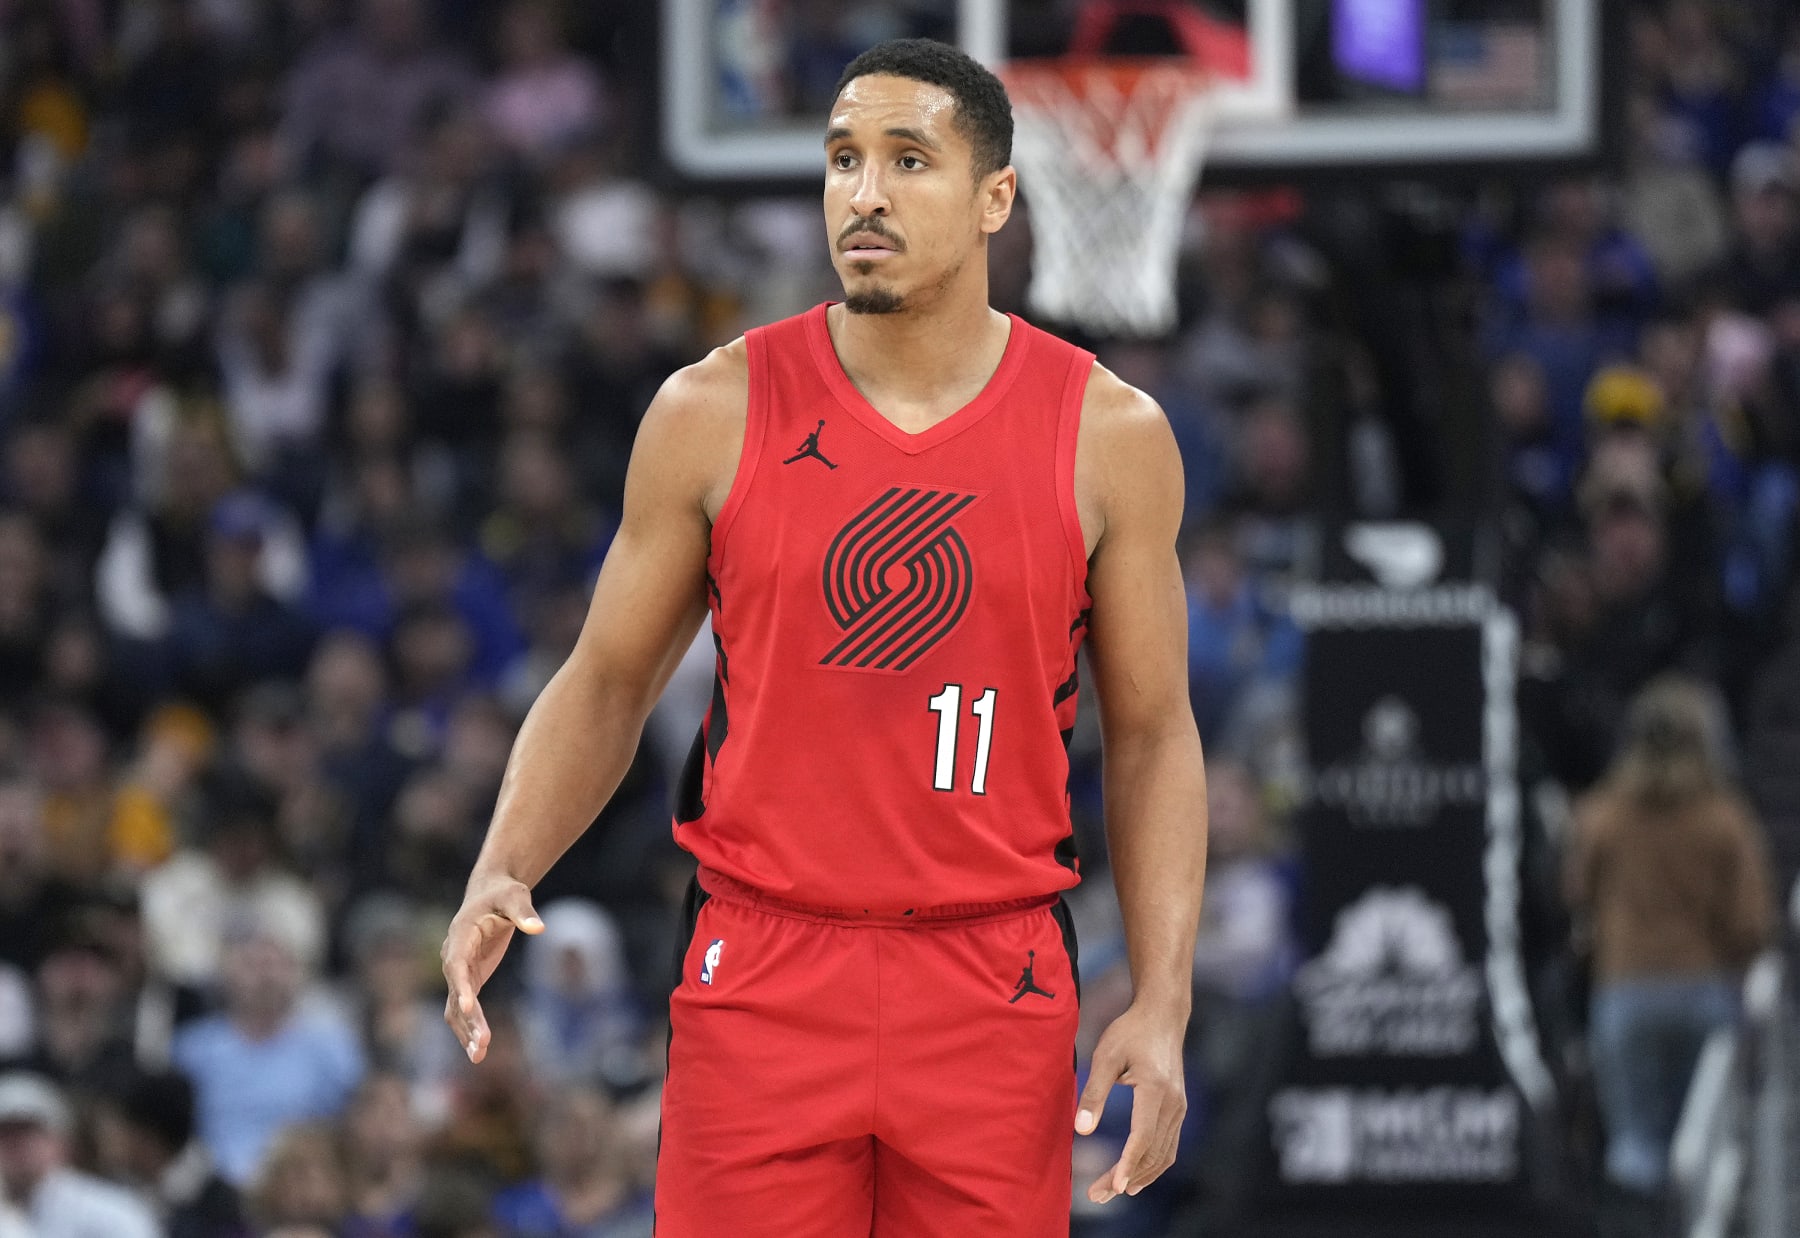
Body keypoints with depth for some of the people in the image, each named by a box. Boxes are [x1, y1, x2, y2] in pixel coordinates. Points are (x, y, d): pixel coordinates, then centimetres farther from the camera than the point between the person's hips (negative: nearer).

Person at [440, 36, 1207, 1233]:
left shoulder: (1109, 437, 0)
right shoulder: (718, 413, 0)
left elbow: (1153, 733, 5)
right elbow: (607, 683, 7)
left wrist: (1163, 1006, -4)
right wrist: (502, 875, -10)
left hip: (995, 993, 0)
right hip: (760, 986, 0)